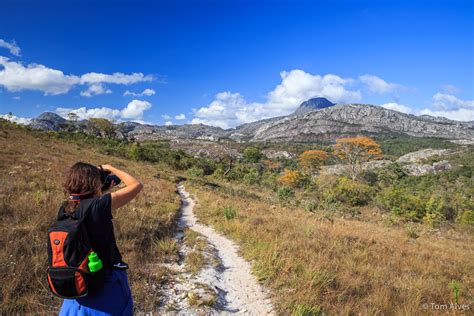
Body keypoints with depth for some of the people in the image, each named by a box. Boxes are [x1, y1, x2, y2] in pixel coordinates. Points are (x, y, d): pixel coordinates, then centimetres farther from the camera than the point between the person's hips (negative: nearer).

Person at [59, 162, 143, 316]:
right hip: (108, 282, -6)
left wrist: (105, 192, 10)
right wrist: (110, 168, -8)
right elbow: (137, 185, -19)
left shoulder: (66, 208, -7)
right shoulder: (99, 205, -25)